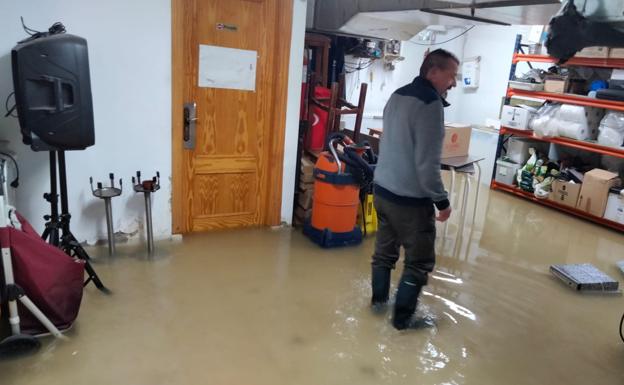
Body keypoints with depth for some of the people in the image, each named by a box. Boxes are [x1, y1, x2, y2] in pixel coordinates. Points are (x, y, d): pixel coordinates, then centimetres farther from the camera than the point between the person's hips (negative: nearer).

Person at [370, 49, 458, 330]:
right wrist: (442, 201, -12)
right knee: (420, 261, 8)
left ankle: (378, 299, 37)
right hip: (411, 199, -8)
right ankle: (402, 317, 20)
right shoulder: (430, 104, -20)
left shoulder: (397, 95, 7)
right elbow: (427, 164, -23)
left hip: (382, 189, 9)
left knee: (384, 249, 21)